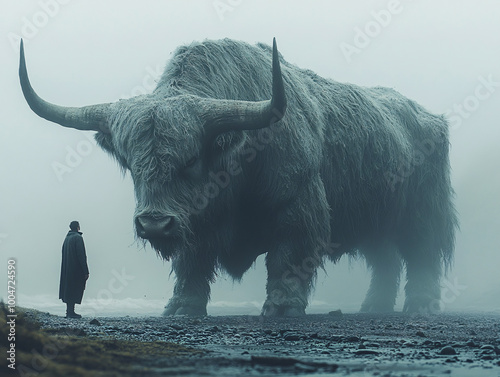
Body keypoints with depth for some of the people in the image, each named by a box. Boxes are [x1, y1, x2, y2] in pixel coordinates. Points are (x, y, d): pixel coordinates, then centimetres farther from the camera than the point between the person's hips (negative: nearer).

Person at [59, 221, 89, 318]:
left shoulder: (67, 238, 13)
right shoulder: (78, 237, -12)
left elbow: (64, 255, 15)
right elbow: (81, 255, -17)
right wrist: (85, 271, -16)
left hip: (67, 269, 8)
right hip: (76, 269, -8)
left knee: (68, 289, 11)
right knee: (75, 289, -5)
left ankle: (69, 311, 14)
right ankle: (71, 312, -7)